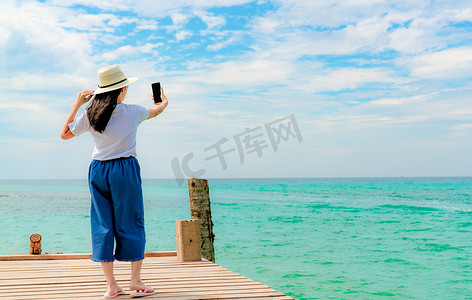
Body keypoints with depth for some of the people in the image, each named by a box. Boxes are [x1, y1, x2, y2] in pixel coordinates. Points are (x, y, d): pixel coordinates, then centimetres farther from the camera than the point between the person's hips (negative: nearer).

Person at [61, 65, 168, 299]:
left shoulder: (90, 115, 1)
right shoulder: (132, 112, -4)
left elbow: (65, 134, 15)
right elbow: (155, 112, 18)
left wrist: (77, 104, 17)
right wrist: (164, 102, 40)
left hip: (98, 170, 3)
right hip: (125, 169, -3)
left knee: (103, 226, 7)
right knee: (131, 223, 5)